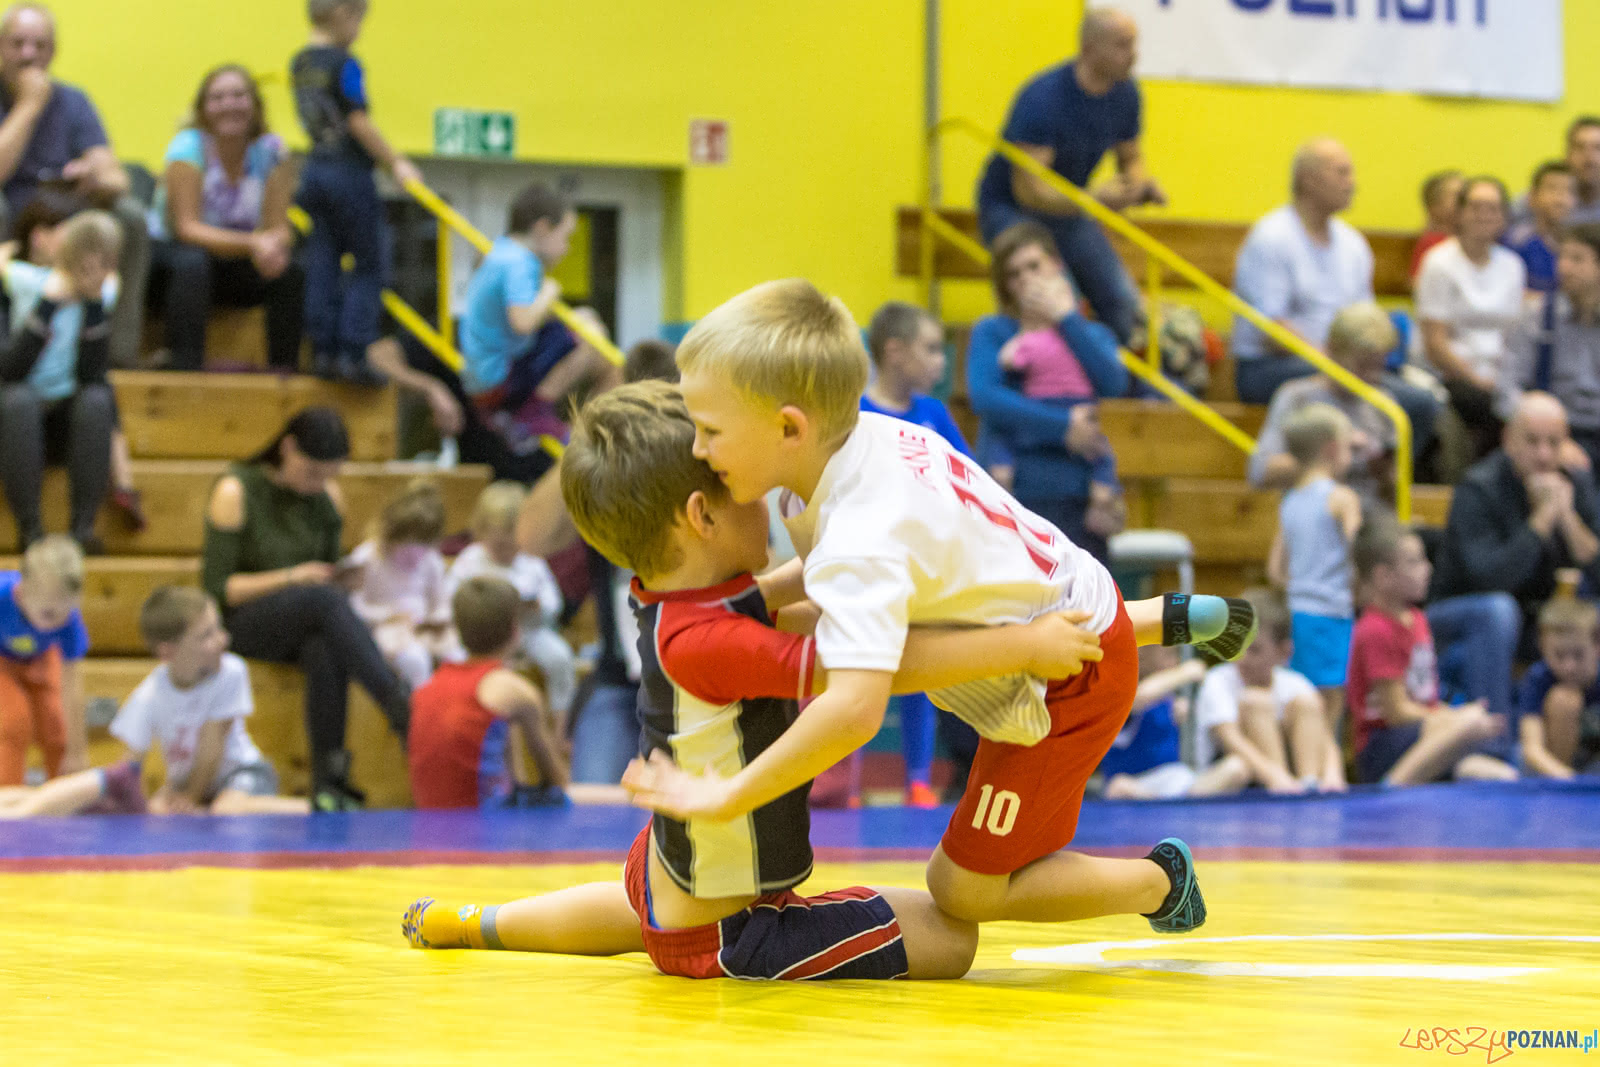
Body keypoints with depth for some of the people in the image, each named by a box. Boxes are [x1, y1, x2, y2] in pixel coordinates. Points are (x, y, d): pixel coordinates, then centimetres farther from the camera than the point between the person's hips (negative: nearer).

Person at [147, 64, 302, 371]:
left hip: (233, 264, 4)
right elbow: (187, 228, -24)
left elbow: (279, 229, -8)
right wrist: (252, 243, -39)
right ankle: (186, 368, -37)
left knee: (290, 270, -23)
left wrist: (274, 244, -35)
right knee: (192, 264, -37)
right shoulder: (189, 147, -17)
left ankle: (285, 368, -14)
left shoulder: (271, 150, -6)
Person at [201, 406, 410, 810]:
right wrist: (289, 578, -20)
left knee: (326, 651, -36)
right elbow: (217, 588, -10)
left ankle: (329, 783, -40)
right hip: (240, 624, -4)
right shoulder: (235, 492, -7)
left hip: (304, 625, 4)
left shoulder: (327, 495, 8)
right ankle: (401, 709, -43)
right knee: (326, 599, -36)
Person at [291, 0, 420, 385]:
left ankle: (323, 351, 7)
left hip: (315, 168, 8)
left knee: (322, 266, 8)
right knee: (368, 267, -1)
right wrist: (396, 164, -10)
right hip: (349, 172, -8)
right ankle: (354, 353, -7)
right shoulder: (344, 64, -14)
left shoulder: (300, 64, 10)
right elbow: (359, 123, -16)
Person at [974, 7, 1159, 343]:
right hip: (1011, 208, -7)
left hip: (1068, 208, 7)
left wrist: (1140, 185, -13)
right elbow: (1029, 190, -30)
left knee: (1122, 302, -5)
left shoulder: (1125, 94, -6)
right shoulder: (1043, 98, -29)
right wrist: (1095, 198, -42)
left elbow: (1130, 158, 11)